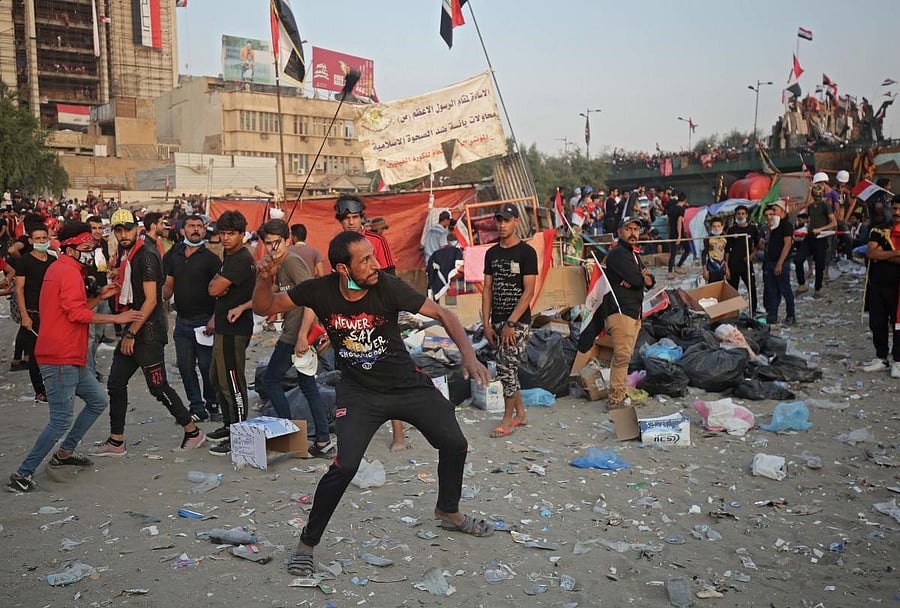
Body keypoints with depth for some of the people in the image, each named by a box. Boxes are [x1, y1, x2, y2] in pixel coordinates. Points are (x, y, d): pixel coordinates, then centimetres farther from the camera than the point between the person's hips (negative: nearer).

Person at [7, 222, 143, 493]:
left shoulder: (59, 269, 17)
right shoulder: (69, 273, -14)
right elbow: (77, 313, -23)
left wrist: (100, 296, 8)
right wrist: (117, 318, -18)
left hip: (72, 358, 11)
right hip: (60, 359, -11)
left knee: (97, 401, 17)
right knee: (61, 420, -8)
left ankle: (64, 452, 26)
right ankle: (22, 474, 1)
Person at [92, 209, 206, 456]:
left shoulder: (146, 256, -15)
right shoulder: (125, 254, 13)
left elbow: (151, 300, -20)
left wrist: (131, 333, -18)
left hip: (148, 332, -9)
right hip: (132, 329, 9)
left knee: (158, 387, -3)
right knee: (116, 383, 10)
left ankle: (193, 431, 11)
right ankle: (116, 442, 20)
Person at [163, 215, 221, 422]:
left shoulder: (210, 258, -5)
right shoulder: (173, 256, 10)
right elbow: (168, 287, 16)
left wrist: (214, 318, -18)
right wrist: (161, 295, -6)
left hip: (205, 321, -5)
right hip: (182, 321, 5)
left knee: (207, 366, 0)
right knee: (185, 366, 7)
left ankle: (212, 404, 18)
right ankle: (197, 408, 17)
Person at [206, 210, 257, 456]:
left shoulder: (242, 260, -18)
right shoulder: (229, 256, 15)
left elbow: (214, 289, -19)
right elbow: (216, 289, 22)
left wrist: (215, 282, 1)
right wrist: (218, 283, 1)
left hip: (234, 330, -11)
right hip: (224, 328, 11)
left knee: (232, 382, -7)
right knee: (217, 378, 20)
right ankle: (229, 426, 32)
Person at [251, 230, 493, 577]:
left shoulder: (388, 287, -20)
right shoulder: (320, 291, -17)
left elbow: (442, 315, -16)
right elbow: (264, 308, -5)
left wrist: (468, 354, -30)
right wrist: (264, 279, -26)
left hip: (408, 383, 2)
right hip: (359, 392, -2)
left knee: (455, 445, 6)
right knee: (344, 466, -19)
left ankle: (448, 512, 36)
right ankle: (306, 543, 5)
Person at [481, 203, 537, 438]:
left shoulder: (526, 252, -8)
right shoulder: (492, 253, 10)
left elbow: (529, 291, -13)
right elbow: (487, 289, 10)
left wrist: (511, 323, -17)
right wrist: (486, 323, 2)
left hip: (518, 321, -6)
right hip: (497, 321, 6)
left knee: (506, 368, -8)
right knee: (509, 369, 12)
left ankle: (508, 419, 6)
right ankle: (520, 413, 26)